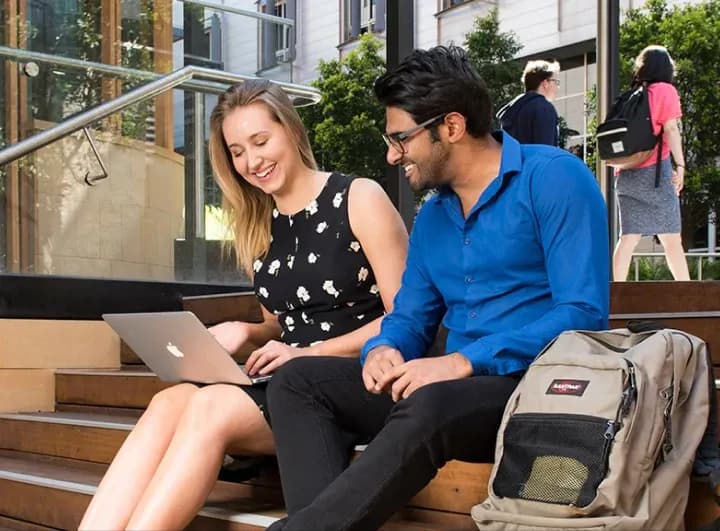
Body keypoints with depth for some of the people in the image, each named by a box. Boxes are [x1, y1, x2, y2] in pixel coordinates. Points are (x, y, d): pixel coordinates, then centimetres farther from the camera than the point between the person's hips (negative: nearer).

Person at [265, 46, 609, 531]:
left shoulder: (553, 178, -7)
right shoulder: (432, 216, 16)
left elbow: (585, 313, -17)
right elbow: (410, 319, 19)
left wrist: (464, 361, -23)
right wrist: (382, 351, -6)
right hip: (456, 385, 8)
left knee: (428, 409, -38)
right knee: (299, 382, -6)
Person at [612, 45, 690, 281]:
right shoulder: (665, 91, 1)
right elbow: (671, 130, -7)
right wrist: (680, 165, -9)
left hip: (627, 174, 5)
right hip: (655, 172, -5)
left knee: (628, 238, 2)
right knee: (672, 240, -2)